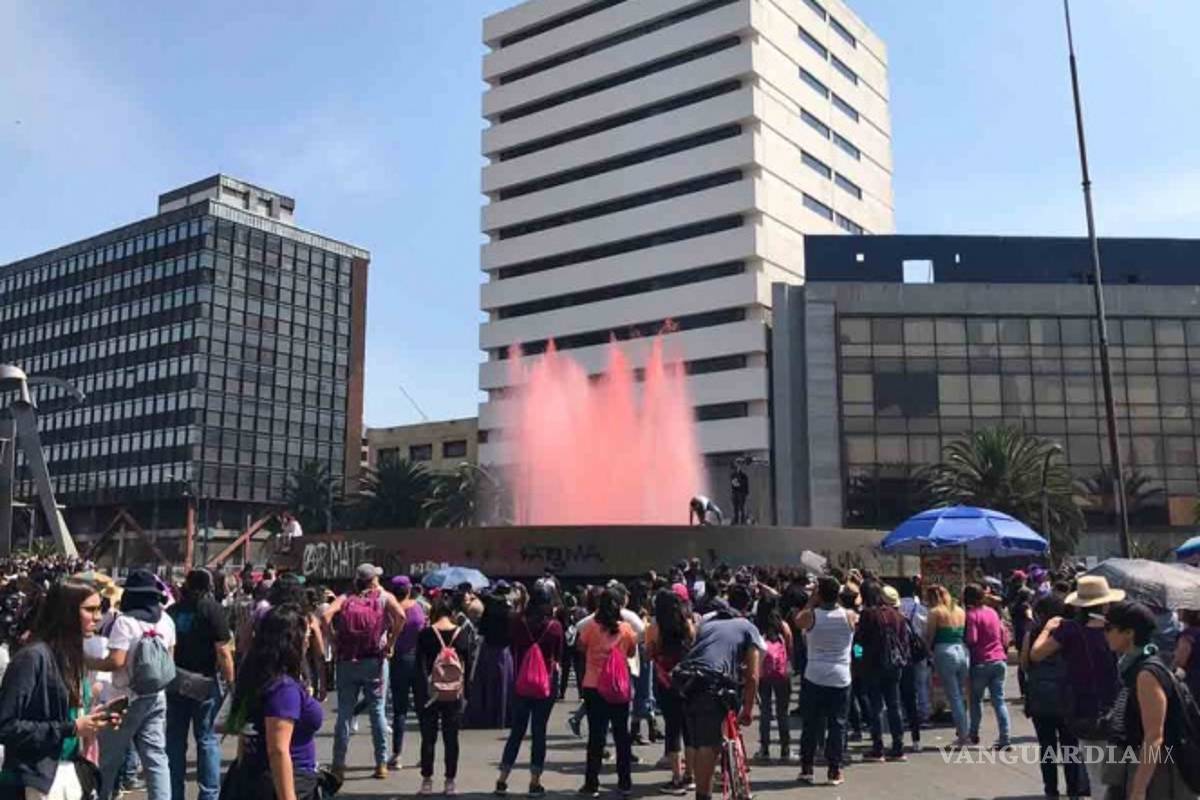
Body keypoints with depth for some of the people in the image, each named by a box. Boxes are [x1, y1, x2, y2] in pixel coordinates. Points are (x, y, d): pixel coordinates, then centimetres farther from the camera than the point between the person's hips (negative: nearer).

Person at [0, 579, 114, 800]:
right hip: (40, 778, -8)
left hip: (71, 771, 8)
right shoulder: (33, 657, -16)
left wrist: (89, 720, -1)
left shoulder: (73, 656, 9)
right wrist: (70, 728, -20)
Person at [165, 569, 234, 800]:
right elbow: (223, 651, -14)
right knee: (207, 739, 4)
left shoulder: (171, 611, 5)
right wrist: (230, 681, -8)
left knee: (175, 740, 12)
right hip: (204, 683, -4)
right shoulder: (212, 608, -9)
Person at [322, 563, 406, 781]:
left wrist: (335, 642, -4)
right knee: (378, 711, 7)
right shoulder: (384, 597, 4)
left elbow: (326, 615, -12)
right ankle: (381, 764, 10)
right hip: (374, 661, -1)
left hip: (347, 662, 1)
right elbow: (400, 616, -14)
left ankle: (338, 765, 10)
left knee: (344, 713, 7)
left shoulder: (345, 599, 7)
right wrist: (390, 643, -4)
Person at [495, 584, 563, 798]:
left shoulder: (517, 621, -7)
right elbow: (558, 656, 3)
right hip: (546, 684, -2)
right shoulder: (555, 626, -10)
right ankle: (535, 782, 10)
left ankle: (502, 780, 12)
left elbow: (512, 649, 3)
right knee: (539, 732, 7)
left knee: (517, 731, 13)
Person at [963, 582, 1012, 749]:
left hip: (981, 662, -5)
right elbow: (1004, 636, 15)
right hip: (999, 660, 5)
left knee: (976, 699, 10)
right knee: (999, 700, 4)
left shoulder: (971, 614, -10)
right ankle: (1005, 738, -2)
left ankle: (974, 734, 17)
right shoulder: (992, 612, 10)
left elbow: (971, 639, -17)